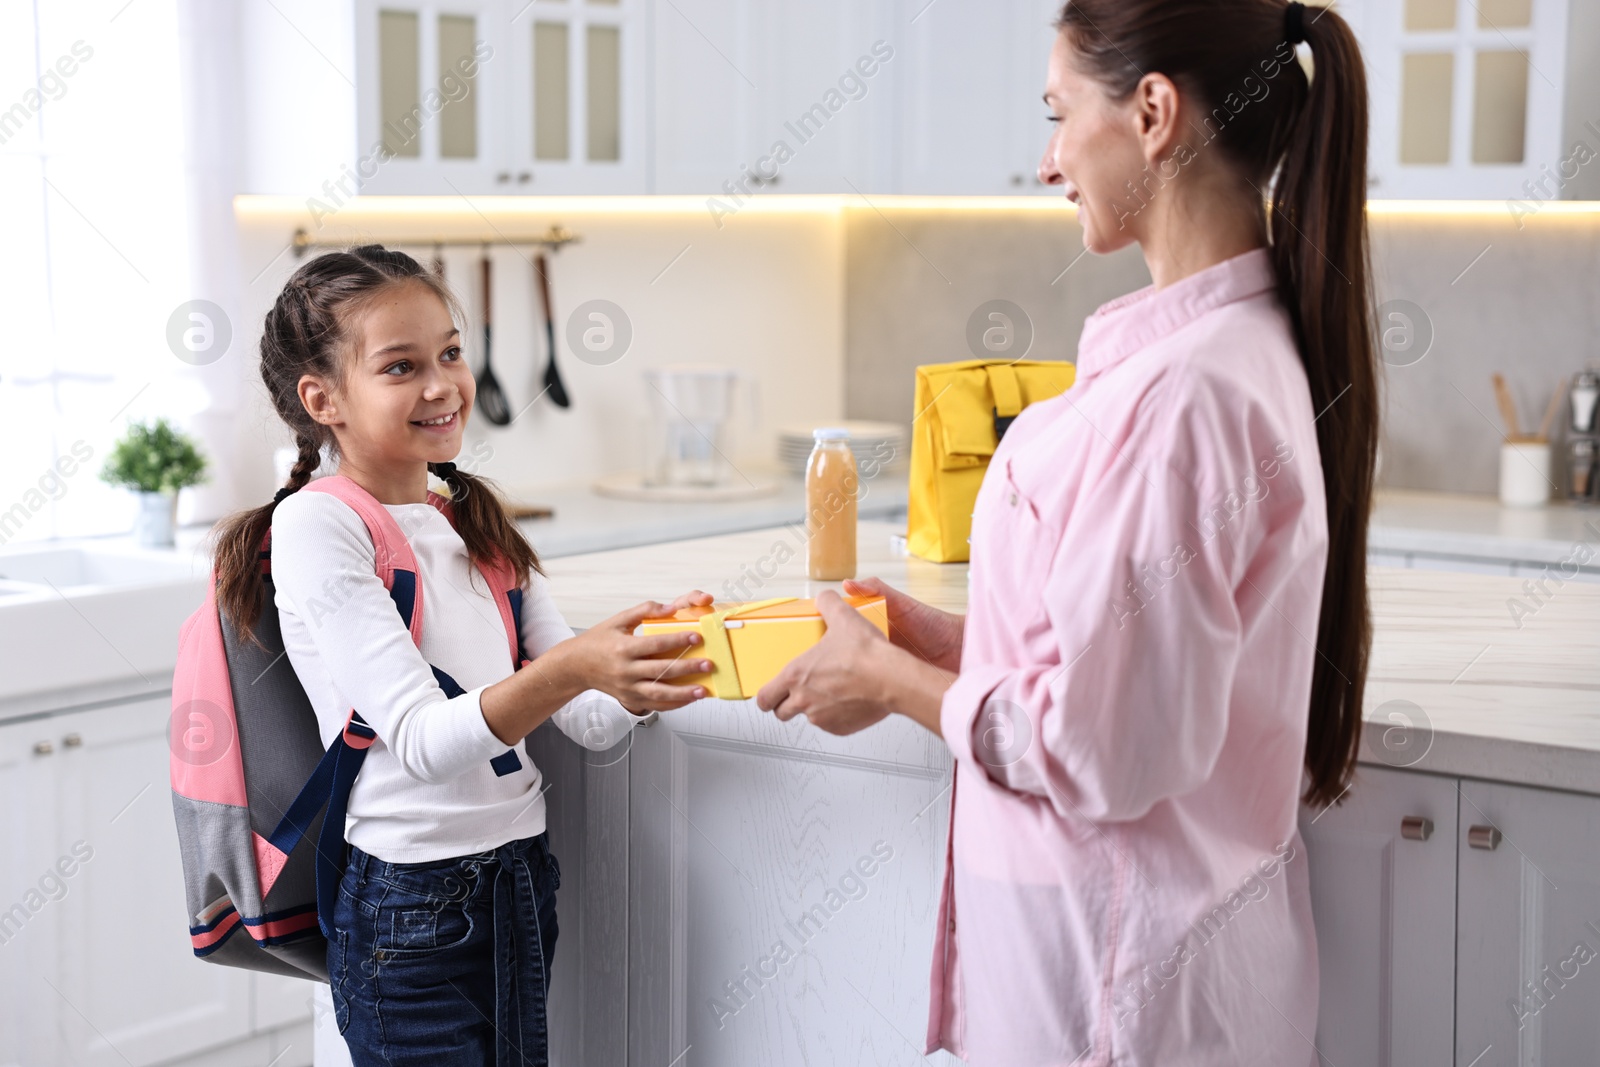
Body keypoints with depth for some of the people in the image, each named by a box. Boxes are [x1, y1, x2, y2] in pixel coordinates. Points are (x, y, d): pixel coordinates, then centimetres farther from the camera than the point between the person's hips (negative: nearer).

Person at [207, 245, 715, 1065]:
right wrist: (569, 668, -35)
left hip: (520, 876, 7)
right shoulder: (314, 526, -11)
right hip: (409, 899, -7)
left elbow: (590, 721, 6)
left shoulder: (478, 522, 11)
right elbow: (422, 741, -20)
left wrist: (638, 681, -16)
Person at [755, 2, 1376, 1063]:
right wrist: (947, 636, 8)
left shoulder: (1180, 394, -24)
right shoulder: (1249, 342, 7)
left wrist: (891, 680, -10)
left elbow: (1103, 747, -24)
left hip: (1120, 970, -9)